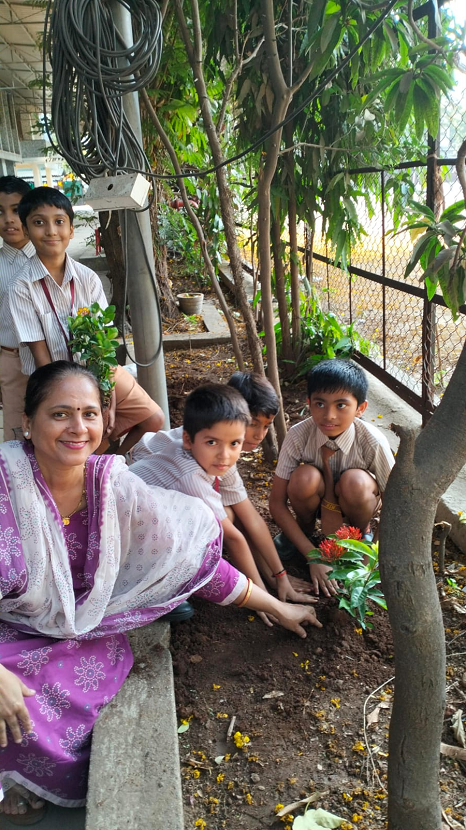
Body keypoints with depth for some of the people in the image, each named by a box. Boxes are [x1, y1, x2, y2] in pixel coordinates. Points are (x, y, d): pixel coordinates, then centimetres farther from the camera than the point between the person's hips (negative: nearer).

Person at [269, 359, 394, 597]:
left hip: (354, 502, 0)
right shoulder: (298, 436, -27)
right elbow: (277, 503, -21)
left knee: (355, 481, -35)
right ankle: (305, 526, 0)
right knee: (304, 477, -34)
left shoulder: (373, 442, -29)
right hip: (316, 500, 0)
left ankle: (361, 532, -1)